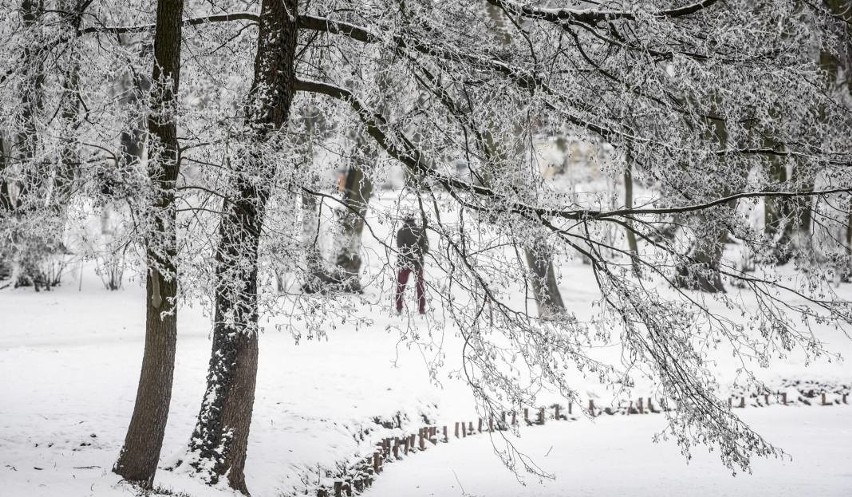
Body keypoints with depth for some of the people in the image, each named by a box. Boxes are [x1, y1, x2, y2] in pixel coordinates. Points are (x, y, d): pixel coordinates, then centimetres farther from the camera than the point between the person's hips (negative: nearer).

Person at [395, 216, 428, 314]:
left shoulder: (401, 232, -4)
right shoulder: (420, 231, 0)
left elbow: (400, 247, -16)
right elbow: (426, 248, 1)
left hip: (404, 262, -1)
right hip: (418, 262, 1)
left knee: (400, 285, 11)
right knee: (420, 286, 12)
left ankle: (399, 308, 7)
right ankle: (421, 309, 8)